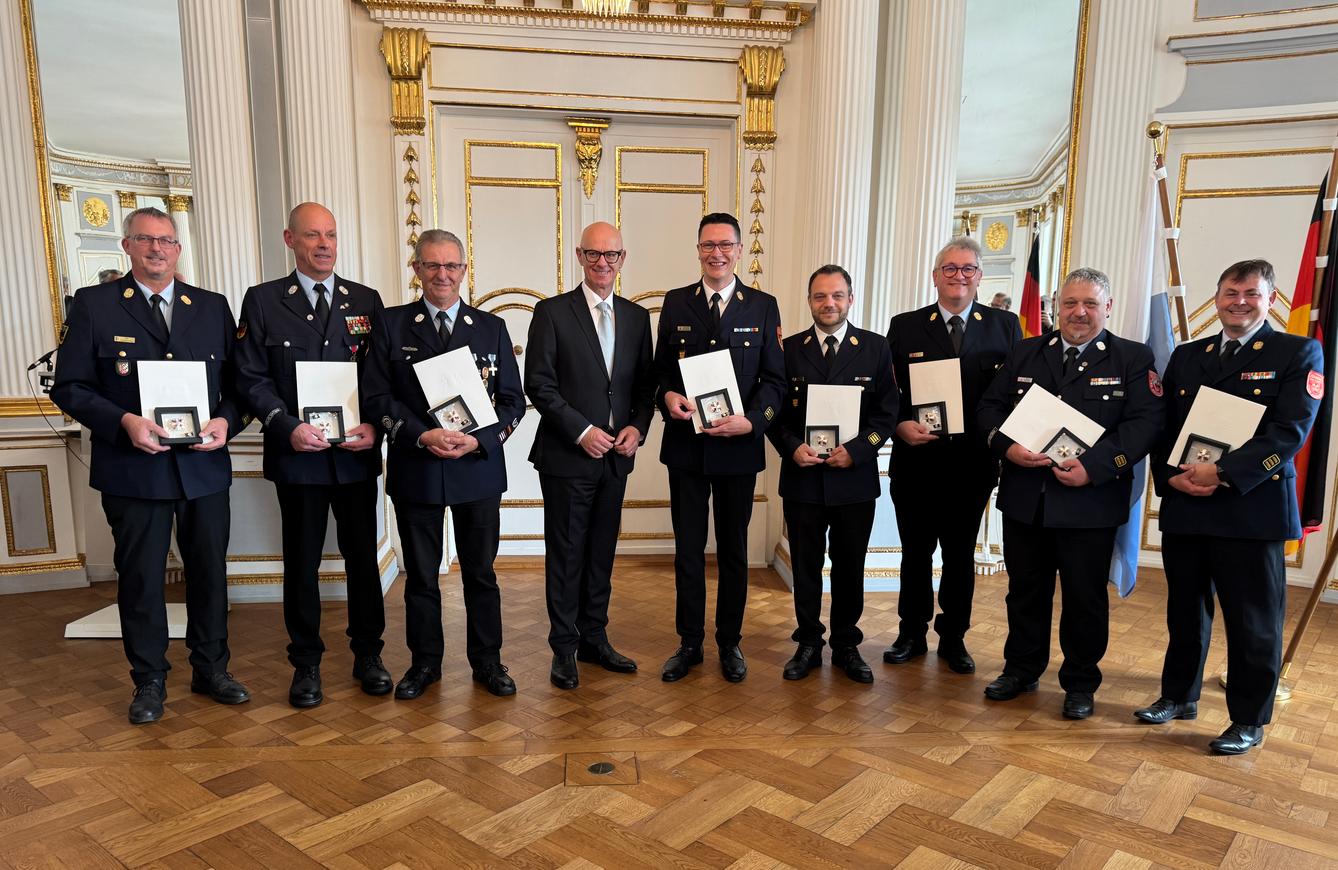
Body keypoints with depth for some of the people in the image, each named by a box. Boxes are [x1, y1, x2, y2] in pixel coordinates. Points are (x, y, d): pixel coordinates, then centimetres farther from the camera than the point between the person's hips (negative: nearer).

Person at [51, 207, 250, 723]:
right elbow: (69, 386, -2)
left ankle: (210, 670, 27)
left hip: (205, 465, 2)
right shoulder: (93, 304, 2)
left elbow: (238, 382, 9)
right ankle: (149, 681, 24)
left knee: (210, 571, 10)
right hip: (132, 468, -2)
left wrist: (226, 420, -10)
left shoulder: (213, 308, 10)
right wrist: (124, 422, -17)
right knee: (140, 578, 8)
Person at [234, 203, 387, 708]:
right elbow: (251, 377, -1)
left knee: (363, 555, 9)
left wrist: (373, 426, -10)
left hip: (357, 453, 2)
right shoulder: (262, 301, 3)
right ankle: (305, 664, 22)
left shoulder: (366, 301, 7)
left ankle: (368, 653, 25)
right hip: (297, 455, -1)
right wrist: (289, 428, -15)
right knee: (302, 562, 8)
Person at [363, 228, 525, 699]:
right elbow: (377, 396, -1)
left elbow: (512, 400, 4)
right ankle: (425, 661, 27)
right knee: (420, 573, 10)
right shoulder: (391, 324, 4)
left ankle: (487, 660, 24)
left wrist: (478, 440, -12)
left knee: (480, 570, 9)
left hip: (478, 466, 1)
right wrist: (422, 435, -15)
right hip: (415, 468, 0)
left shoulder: (492, 327, 7)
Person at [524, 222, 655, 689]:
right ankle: (564, 650, 17)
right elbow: (538, 384, -9)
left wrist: (637, 427, -5)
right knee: (566, 554, 4)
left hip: (615, 457, 4)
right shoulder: (552, 312, -3)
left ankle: (594, 639, 27)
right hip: (567, 457, -4)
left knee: (602, 551, 13)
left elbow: (645, 383, 13)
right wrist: (582, 431, -15)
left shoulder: (636, 317, 10)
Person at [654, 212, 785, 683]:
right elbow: (661, 367, 8)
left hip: (739, 446, 0)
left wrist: (752, 420, -15)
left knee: (734, 548, 11)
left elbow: (775, 378, 1)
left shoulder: (763, 306, 3)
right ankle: (689, 642, 23)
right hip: (685, 445, 1)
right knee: (688, 547, 8)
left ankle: (730, 642, 26)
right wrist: (668, 396, -14)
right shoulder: (676, 303, 6)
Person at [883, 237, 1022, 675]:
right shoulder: (905, 327, 4)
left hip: (973, 463, 0)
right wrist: (901, 424, -15)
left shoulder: (1005, 326, 5)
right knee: (915, 554, 11)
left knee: (960, 557, 12)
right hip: (916, 462, 0)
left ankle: (953, 638, 28)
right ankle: (912, 634, 28)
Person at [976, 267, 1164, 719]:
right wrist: (1007, 446, -13)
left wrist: (1094, 465, -20)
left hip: (1090, 502, -3)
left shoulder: (1133, 358, 1)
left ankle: (1080, 683, 26)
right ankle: (1022, 669, 33)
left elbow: (1145, 422, -9)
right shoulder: (1024, 353, 11)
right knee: (1025, 589, 15)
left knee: (1085, 597, 8)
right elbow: (989, 408, 7)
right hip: (1024, 499, 3)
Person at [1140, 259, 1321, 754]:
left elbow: (1290, 431, -12)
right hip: (1183, 507, 5)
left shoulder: (1298, 354, 0)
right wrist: (1171, 476, -6)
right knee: (1185, 612, 15)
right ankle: (1179, 696, 32)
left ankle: (1249, 721, 20)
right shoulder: (1186, 356, 14)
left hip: (1252, 508, -4)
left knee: (1252, 622, 5)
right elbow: (1164, 428, 11)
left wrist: (1223, 473, -19)